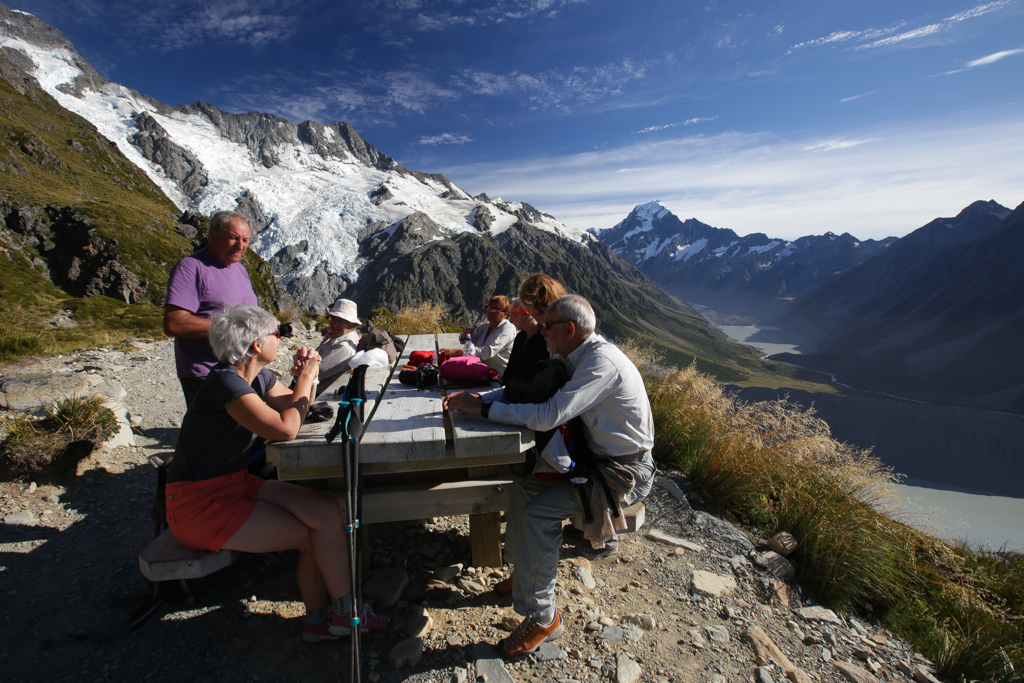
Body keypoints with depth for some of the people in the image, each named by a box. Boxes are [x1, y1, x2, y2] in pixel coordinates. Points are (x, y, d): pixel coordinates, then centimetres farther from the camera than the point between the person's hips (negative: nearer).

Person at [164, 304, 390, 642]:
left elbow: (295, 409, 14)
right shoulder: (226, 382, -24)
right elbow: (284, 429, -32)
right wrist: (305, 380, -18)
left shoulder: (257, 376, 3)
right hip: (199, 506, -8)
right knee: (316, 532, -14)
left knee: (327, 510, -10)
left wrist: (304, 379, -7)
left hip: (236, 484, 8)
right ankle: (346, 613, 6)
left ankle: (319, 620, 1)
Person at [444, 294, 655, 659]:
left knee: (538, 513, -19)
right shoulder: (578, 357, 4)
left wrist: (485, 408, -26)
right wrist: (477, 397, -7)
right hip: (598, 457, 9)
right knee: (524, 484, 4)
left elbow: (549, 415, -34)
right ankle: (525, 571, 22)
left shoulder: (601, 362, -26)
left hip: (626, 471, -9)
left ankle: (542, 617, -1)